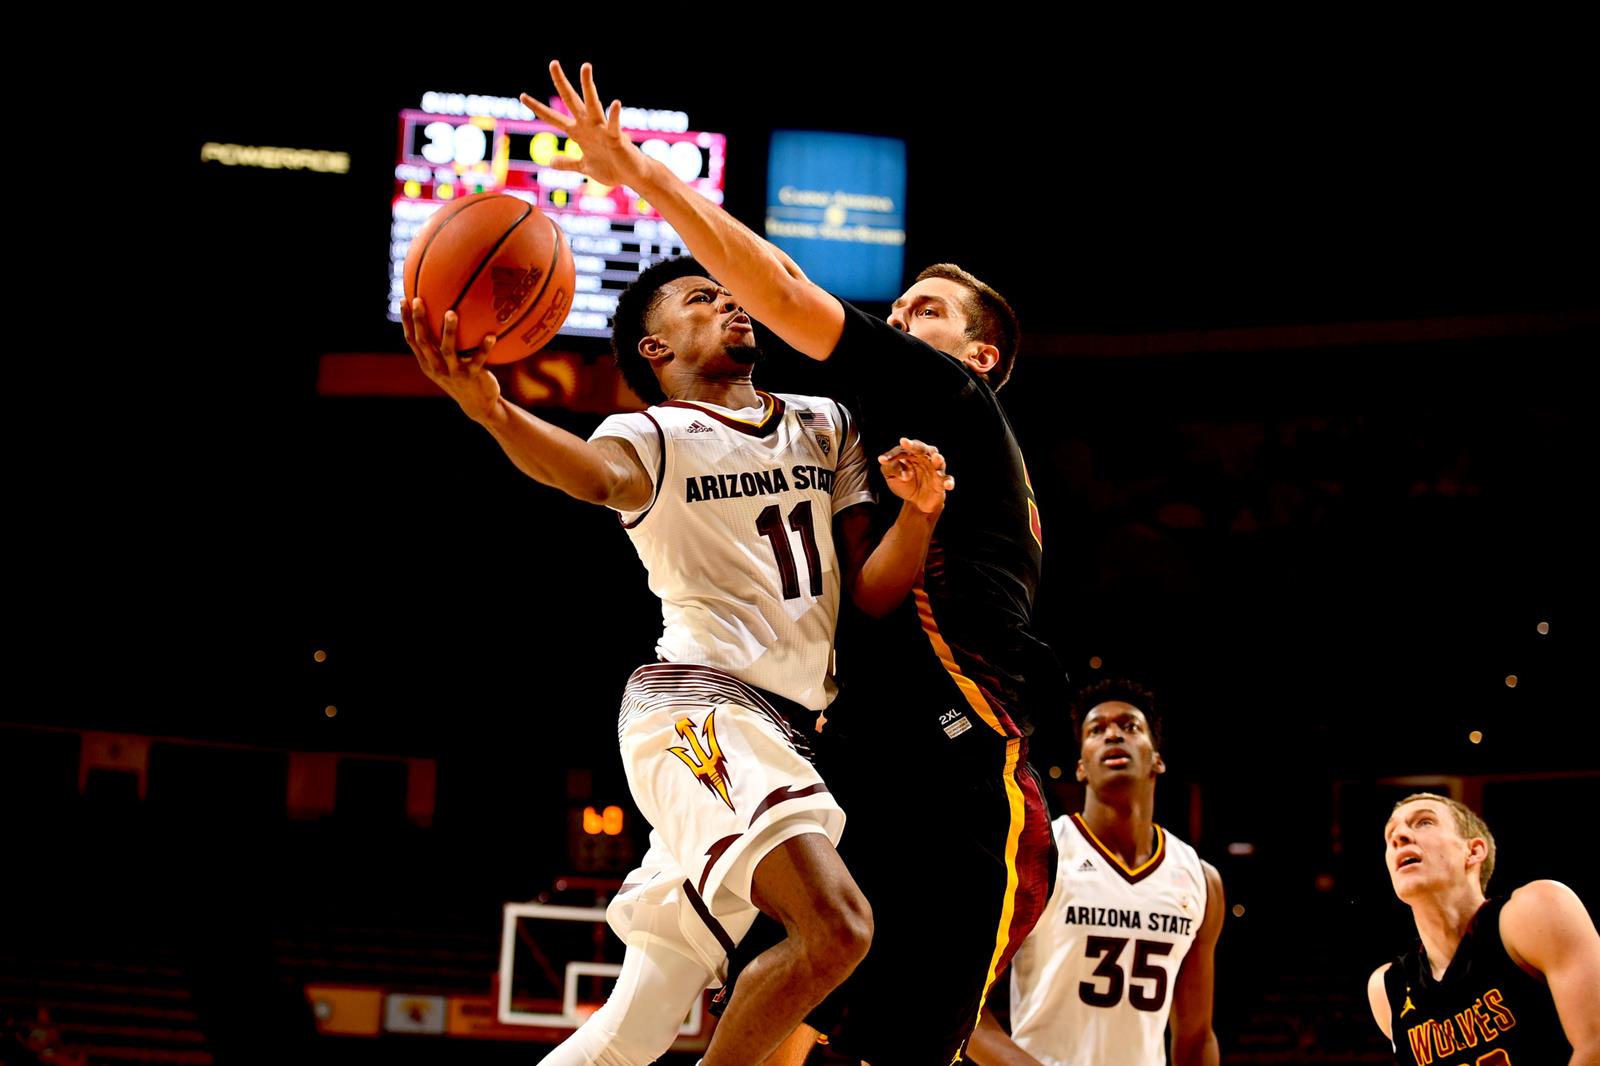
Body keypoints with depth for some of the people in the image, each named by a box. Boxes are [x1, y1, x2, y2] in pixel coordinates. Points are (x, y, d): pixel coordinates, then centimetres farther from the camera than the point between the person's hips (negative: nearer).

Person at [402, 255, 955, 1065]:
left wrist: (917, 511, -7)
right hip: (698, 704, -7)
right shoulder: (657, 437, 1)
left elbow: (870, 595, 15)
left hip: (782, 727, 7)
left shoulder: (826, 428, 20)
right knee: (835, 925, -28)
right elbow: (600, 475, -25)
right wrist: (489, 409, -47)